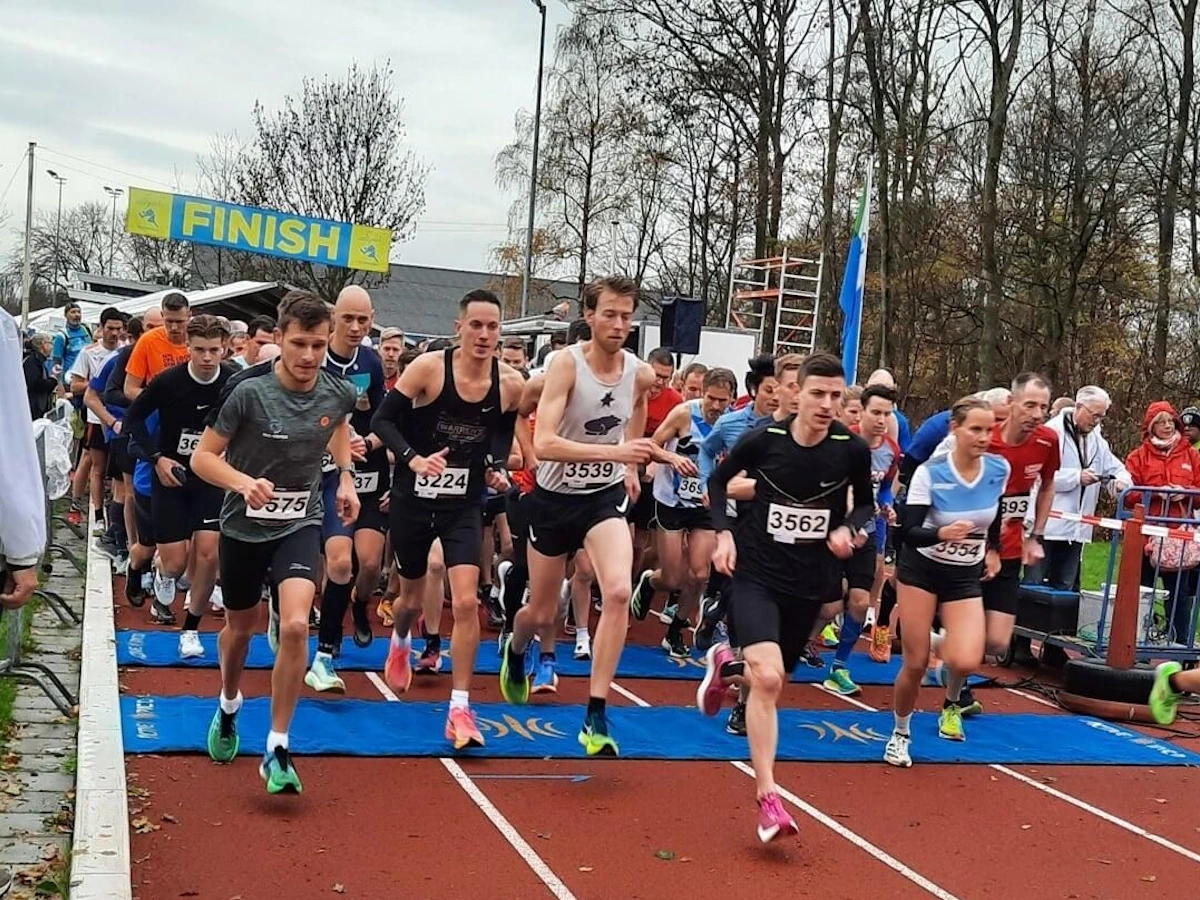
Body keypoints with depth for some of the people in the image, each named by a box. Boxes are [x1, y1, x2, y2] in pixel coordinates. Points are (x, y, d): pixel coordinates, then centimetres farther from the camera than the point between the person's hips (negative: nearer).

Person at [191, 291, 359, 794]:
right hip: (244, 525, -1)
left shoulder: (338, 392, -9)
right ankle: (228, 706, 51)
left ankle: (277, 748, -6)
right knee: (240, 626, 18)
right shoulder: (249, 391, -20)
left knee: (295, 626, -20)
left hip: (301, 525, 1)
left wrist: (345, 478, 4)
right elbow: (202, 457, -16)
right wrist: (245, 482, -34)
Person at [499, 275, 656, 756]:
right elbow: (543, 444, -32)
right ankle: (514, 651, 52)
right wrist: (614, 451, -41)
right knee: (542, 612, 13)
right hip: (554, 497, -2)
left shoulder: (642, 374, -7)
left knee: (618, 592, -23)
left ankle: (595, 717, -14)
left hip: (605, 496, 2)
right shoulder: (567, 363, -20)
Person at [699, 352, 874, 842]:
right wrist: (724, 532, -8)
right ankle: (768, 798, -11)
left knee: (774, 678, 16)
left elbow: (865, 503, 9)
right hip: (756, 572, -3)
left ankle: (726, 664, 52)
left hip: (810, 582, 3)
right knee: (767, 678, -20)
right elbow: (718, 480, 5)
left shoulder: (853, 449, -10)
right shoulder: (763, 439, -12)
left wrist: (849, 529, -12)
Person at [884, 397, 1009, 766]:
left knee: (966, 662, -20)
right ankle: (900, 735, 24)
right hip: (921, 571, -2)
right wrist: (942, 534, -41)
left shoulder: (999, 469, -8)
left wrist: (992, 549, 15)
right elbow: (908, 534, -24)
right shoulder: (929, 472, -20)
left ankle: (951, 702, 17)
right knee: (916, 665, -2)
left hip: (966, 577, 2)